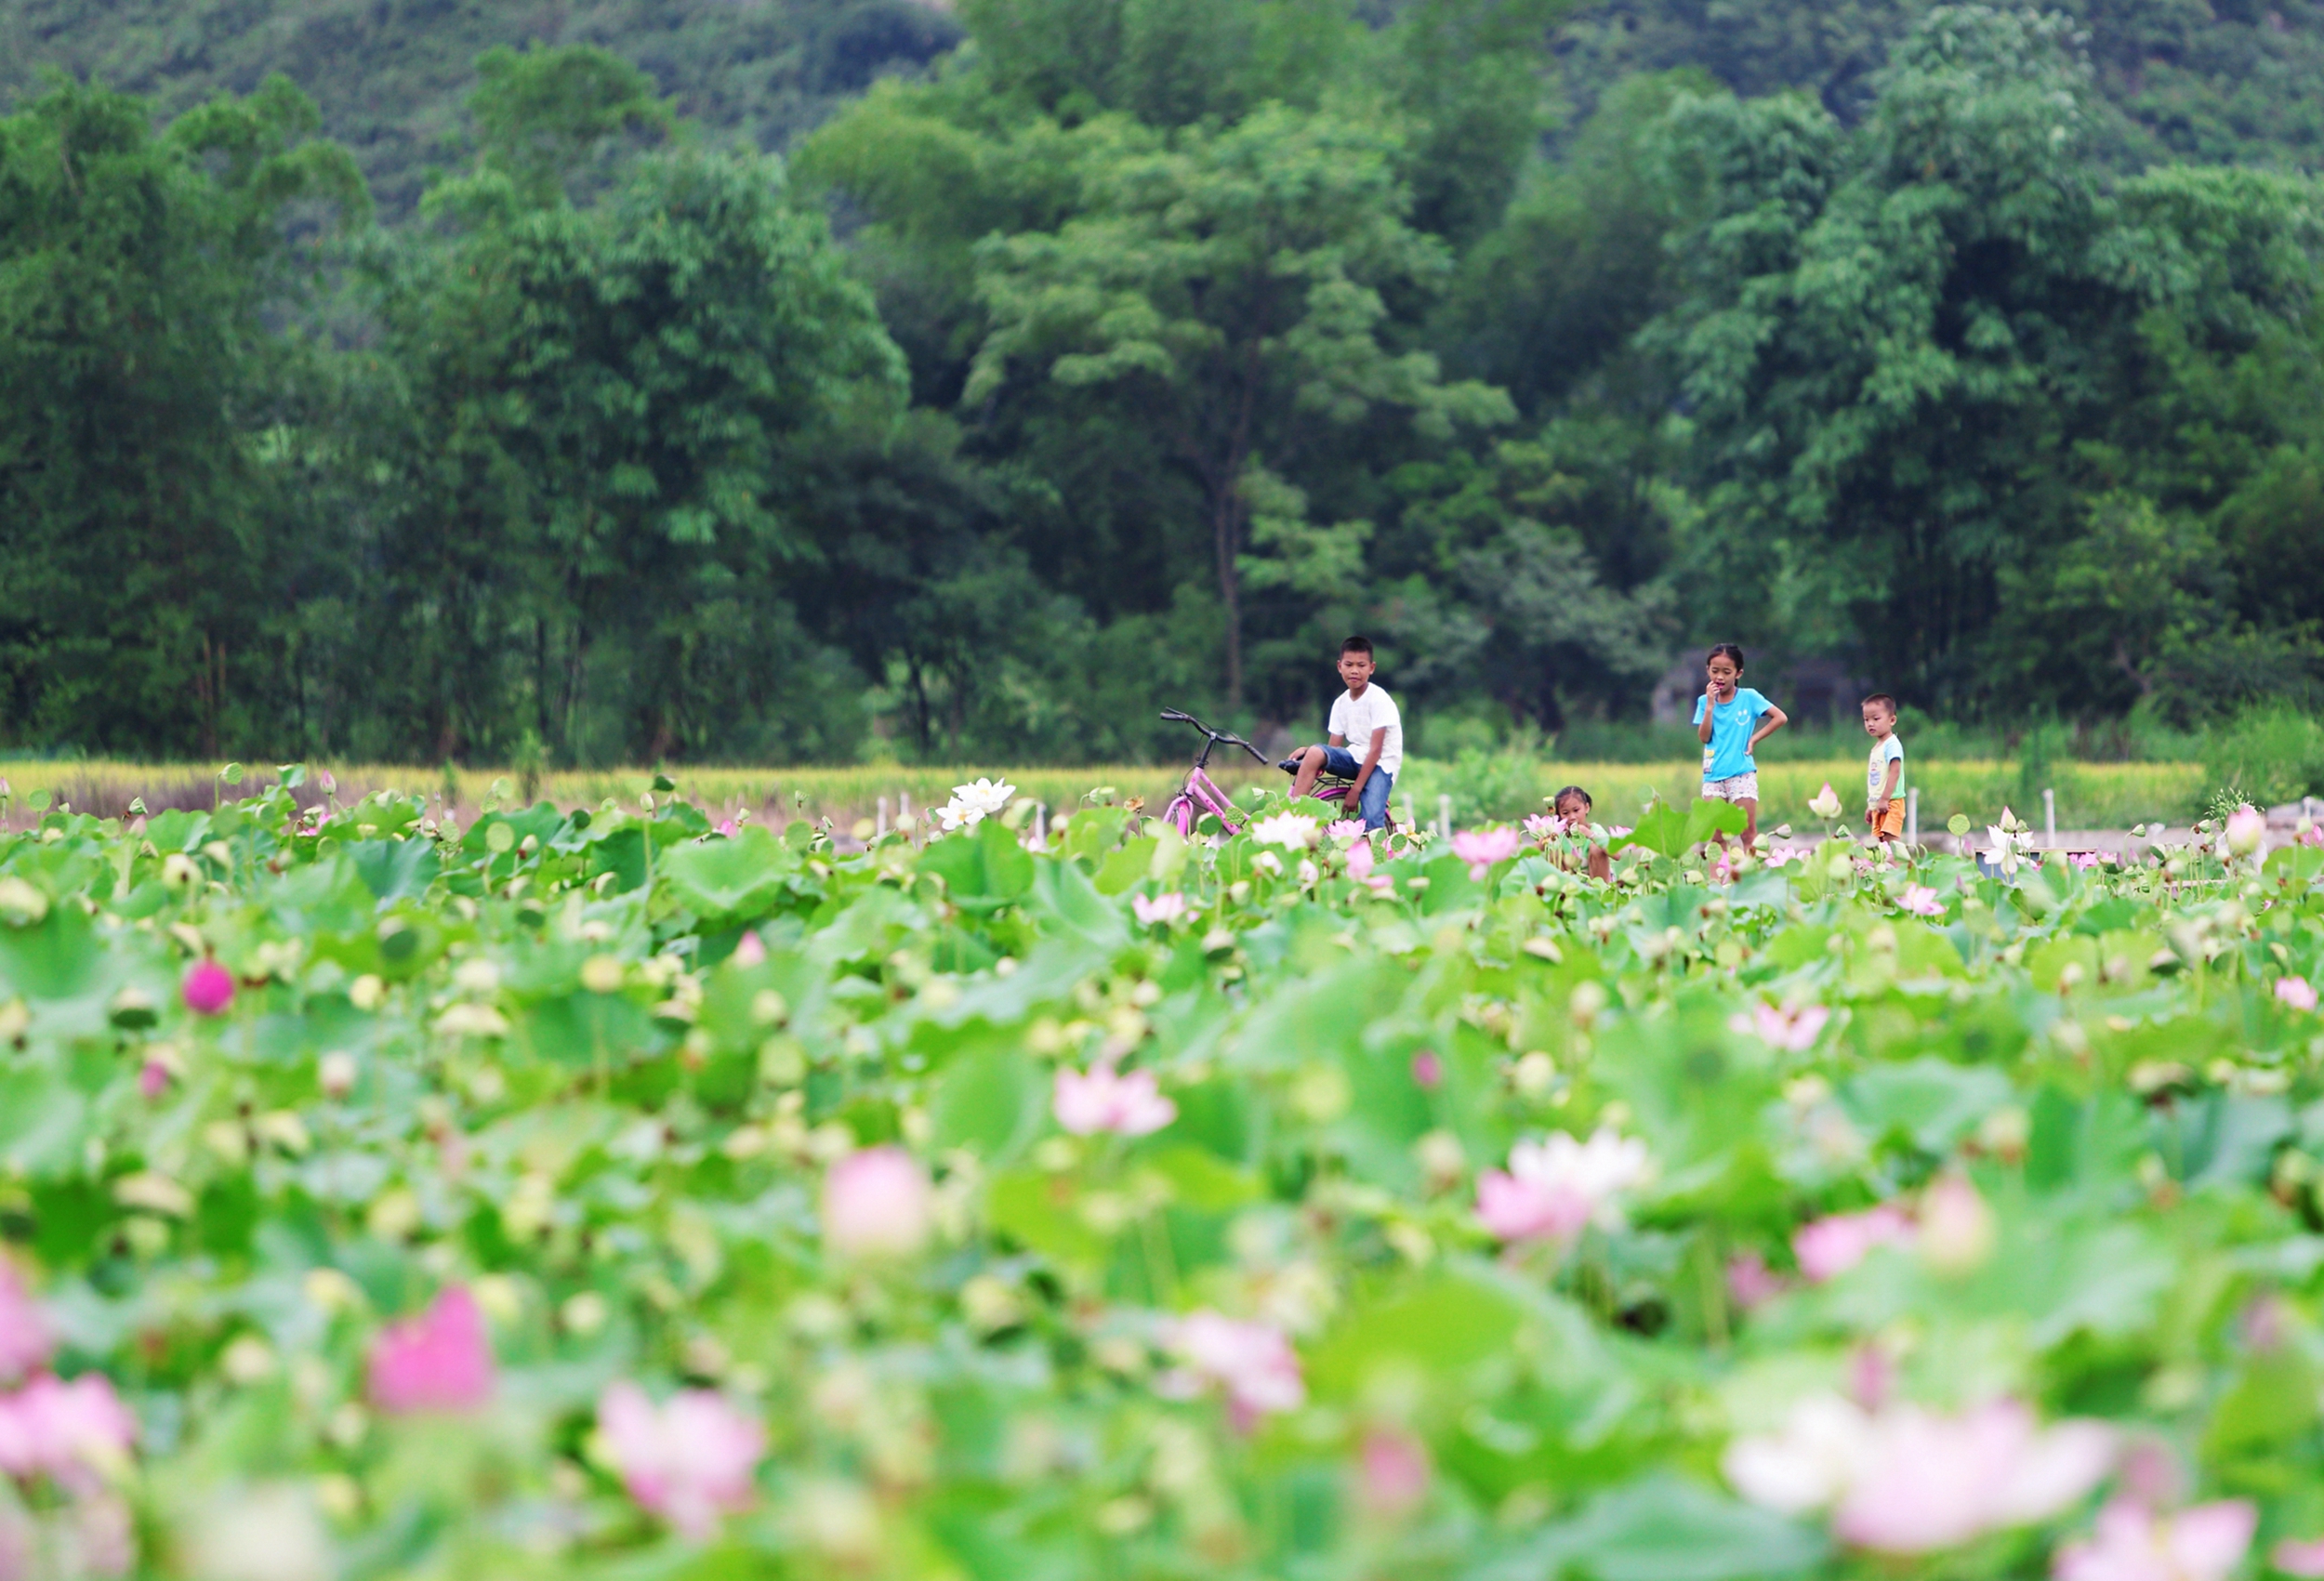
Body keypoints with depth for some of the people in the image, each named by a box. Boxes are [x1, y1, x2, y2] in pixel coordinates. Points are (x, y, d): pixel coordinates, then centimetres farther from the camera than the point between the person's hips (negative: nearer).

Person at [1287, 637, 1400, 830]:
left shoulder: (1379, 700, -13)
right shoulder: (1341, 703, 5)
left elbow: (1375, 750, -17)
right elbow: (1333, 749, 3)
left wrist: (1356, 789, -20)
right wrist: (1308, 752, -19)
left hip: (1380, 764, -5)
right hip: (1355, 759, 5)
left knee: (1371, 821, -30)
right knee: (1315, 754, -25)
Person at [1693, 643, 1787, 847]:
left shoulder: (1748, 697, -1)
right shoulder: (1704, 701, 7)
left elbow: (1781, 717, -4)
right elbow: (1704, 737, -3)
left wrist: (1754, 739, -6)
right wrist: (1710, 705, -10)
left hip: (1742, 772, -3)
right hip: (1713, 775, 3)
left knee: (1748, 832, -5)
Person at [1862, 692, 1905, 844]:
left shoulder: (1892, 744, -11)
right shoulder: (1876, 747, 17)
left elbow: (1895, 772, -21)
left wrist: (1884, 799, -24)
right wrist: (1870, 806, 20)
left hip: (1891, 804, -9)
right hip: (1877, 805, 9)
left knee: (1890, 840, -16)